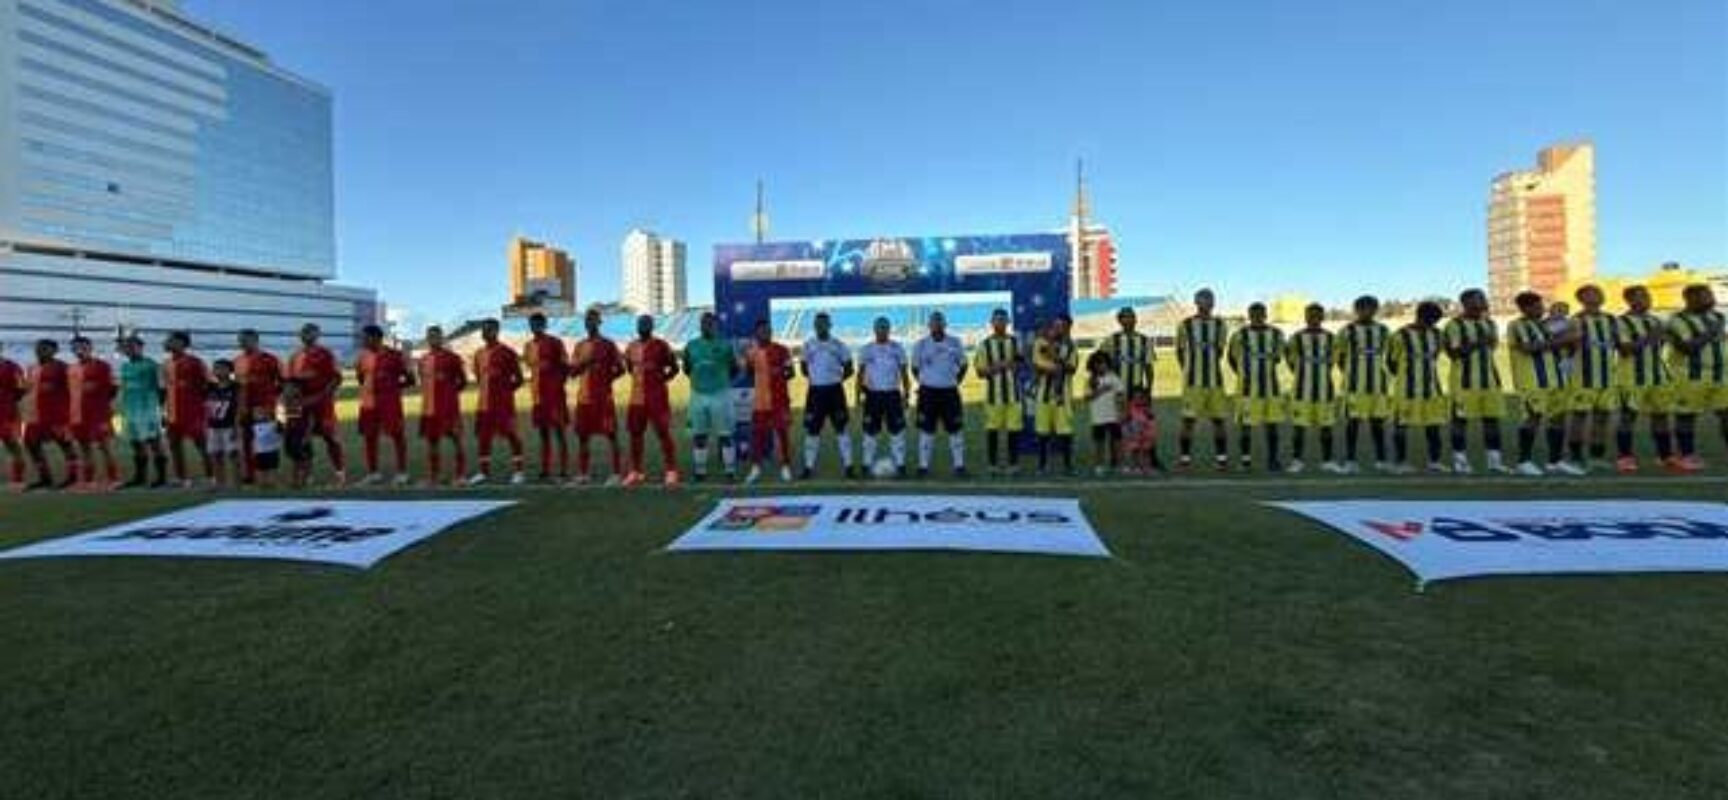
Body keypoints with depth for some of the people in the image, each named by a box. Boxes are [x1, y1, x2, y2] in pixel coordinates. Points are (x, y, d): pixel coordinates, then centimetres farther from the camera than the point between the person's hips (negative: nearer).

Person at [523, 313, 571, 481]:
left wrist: (559, 384, -10)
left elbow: (566, 366, -5)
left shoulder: (555, 343, -6)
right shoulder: (528, 346, 13)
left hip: (554, 394, -6)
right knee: (543, 434, 9)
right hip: (538, 395, 6)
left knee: (559, 432, -5)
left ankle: (564, 471, -3)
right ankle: (545, 471, 14)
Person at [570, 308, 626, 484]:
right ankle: (582, 474, 15)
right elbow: (572, 372, 11)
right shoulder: (580, 346, 13)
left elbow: (620, 369, -2)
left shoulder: (607, 344, -1)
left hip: (604, 396, -5)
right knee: (583, 436, 7)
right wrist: (584, 363, -8)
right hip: (584, 396, 5)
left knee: (611, 435, -4)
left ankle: (617, 473, -1)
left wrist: (606, 380, -13)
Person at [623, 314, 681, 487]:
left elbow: (674, 368, -1)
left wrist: (662, 379, -7)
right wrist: (640, 380, 13)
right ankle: (636, 471, 20)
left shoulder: (661, 346, -6)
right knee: (635, 433, 9)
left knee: (663, 433, -5)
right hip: (636, 397, 6)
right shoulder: (631, 347, 11)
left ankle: (671, 471, 1)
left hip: (657, 397, -6)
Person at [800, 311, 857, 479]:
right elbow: (804, 366, 14)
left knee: (842, 428, 1)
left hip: (835, 390, -1)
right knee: (812, 430, 4)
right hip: (815, 391, 1)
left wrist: (837, 378, -4)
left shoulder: (839, 345, 1)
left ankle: (848, 466, 7)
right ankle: (809, 467, 12)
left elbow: (848, 369, 5)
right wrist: (815, 377, 4)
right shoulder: (808, 345, 5)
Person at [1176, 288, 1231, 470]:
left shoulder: (1219, 326, 8)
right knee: (1188, 420, -3)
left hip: (1215, 380, 3)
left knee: (1218, 419, 5)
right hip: (1192, 381, -3)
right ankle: (1184, 458, 4)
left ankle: (1221, 457, 13)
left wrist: (1210, 366, 9)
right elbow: (1180, 352, 6)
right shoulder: (1185, 325, 0)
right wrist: (1189, 370, 7)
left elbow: (1219, 351, 15)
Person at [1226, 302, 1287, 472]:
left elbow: (1278, 355, 16)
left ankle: (1272, 460, 10)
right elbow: (1230, 356, 9)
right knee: (1246, 422, -2)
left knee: (1272, 422, 3)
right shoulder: (1240, 335, -3)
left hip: (1271, 385, 3)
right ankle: (1246, 460, 7)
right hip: (1248, 386, -3)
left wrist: (1275, 357, -5)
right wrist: (1242, 374, 7)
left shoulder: (1276, 334, 5)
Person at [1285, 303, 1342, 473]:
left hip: (1324, 387, 2)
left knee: (1327, 425, 5)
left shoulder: (1330, 338, 5)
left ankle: (1327, 461, 12)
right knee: (1299, 425, -2)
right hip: (1303, 388, -2)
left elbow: (1332, 359, 15)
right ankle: (1296, 461, 6)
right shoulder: (1297, 338, -2)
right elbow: (1290, 357, 10)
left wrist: (1322, 373, 12)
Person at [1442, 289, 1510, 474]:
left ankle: (1494, 460, 13)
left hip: (1489, 378, 7)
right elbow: (1453, 352, -14)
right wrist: (1476, 343, -22)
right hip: (1465, 380, -7)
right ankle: (1459, 460, 5)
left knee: (1492, 418, 7)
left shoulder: (1489, 324, 15)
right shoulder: (1454, 325, -8)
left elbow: (1493, 346, 24)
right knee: (1461, 418, -2)